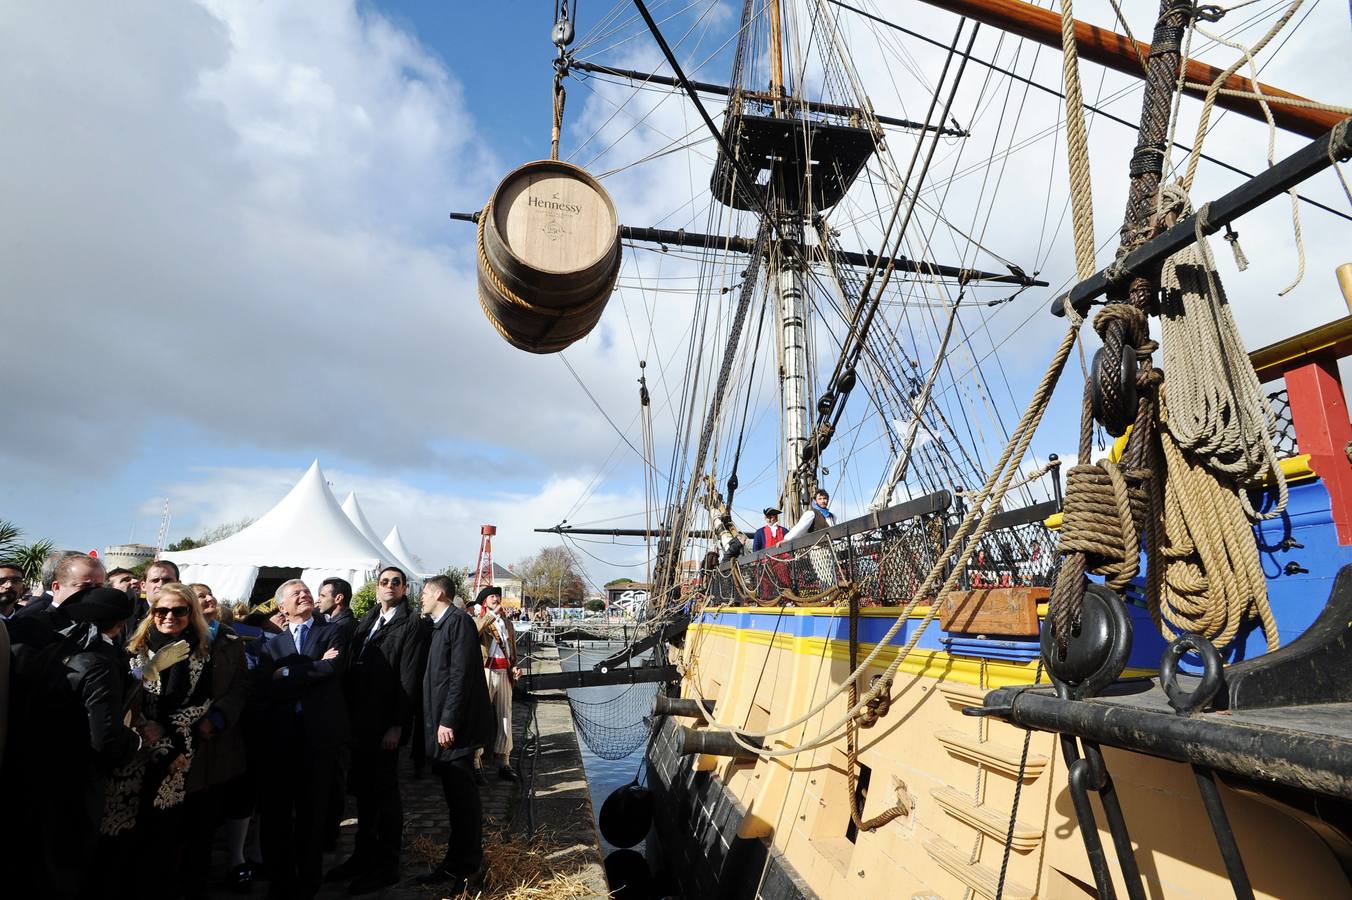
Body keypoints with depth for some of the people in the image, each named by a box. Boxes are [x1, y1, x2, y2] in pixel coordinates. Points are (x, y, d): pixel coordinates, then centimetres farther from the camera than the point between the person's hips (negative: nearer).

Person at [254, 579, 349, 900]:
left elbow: (335, 667, -15)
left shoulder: (332, 632, 5)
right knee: (276, 812, 10)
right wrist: (315, 670, -15)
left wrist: (288, 673, -9)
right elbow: (264, 687, -6)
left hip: (319, 732, -2)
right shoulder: (272, 644, 10)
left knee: (312, 812, 10)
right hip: (280, 735, 2)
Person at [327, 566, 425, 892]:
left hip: (386, 725, -6)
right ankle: (363, 854, 32)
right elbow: (352, 669, 11)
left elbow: (409, 679, -13)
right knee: (363, 789, 16)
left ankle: (387, 865, 19)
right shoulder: (366, 622, 12)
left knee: (385, 791, 5)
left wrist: (397, 725, -16)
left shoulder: (410, 624, -9)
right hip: (360, 721, 6)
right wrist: (349, 715, 3)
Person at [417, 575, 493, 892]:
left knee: (462, 797, 0)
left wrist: (449, 721, -21)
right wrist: (434, 723, 15)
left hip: (455, 726, -9)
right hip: (442, 723, 9)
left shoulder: (458, 620, -12)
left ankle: (466, 871, 11)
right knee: (455, 796, 15)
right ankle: (454, 863, 25)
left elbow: (461, 675, -19)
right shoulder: (439, 626, 16)